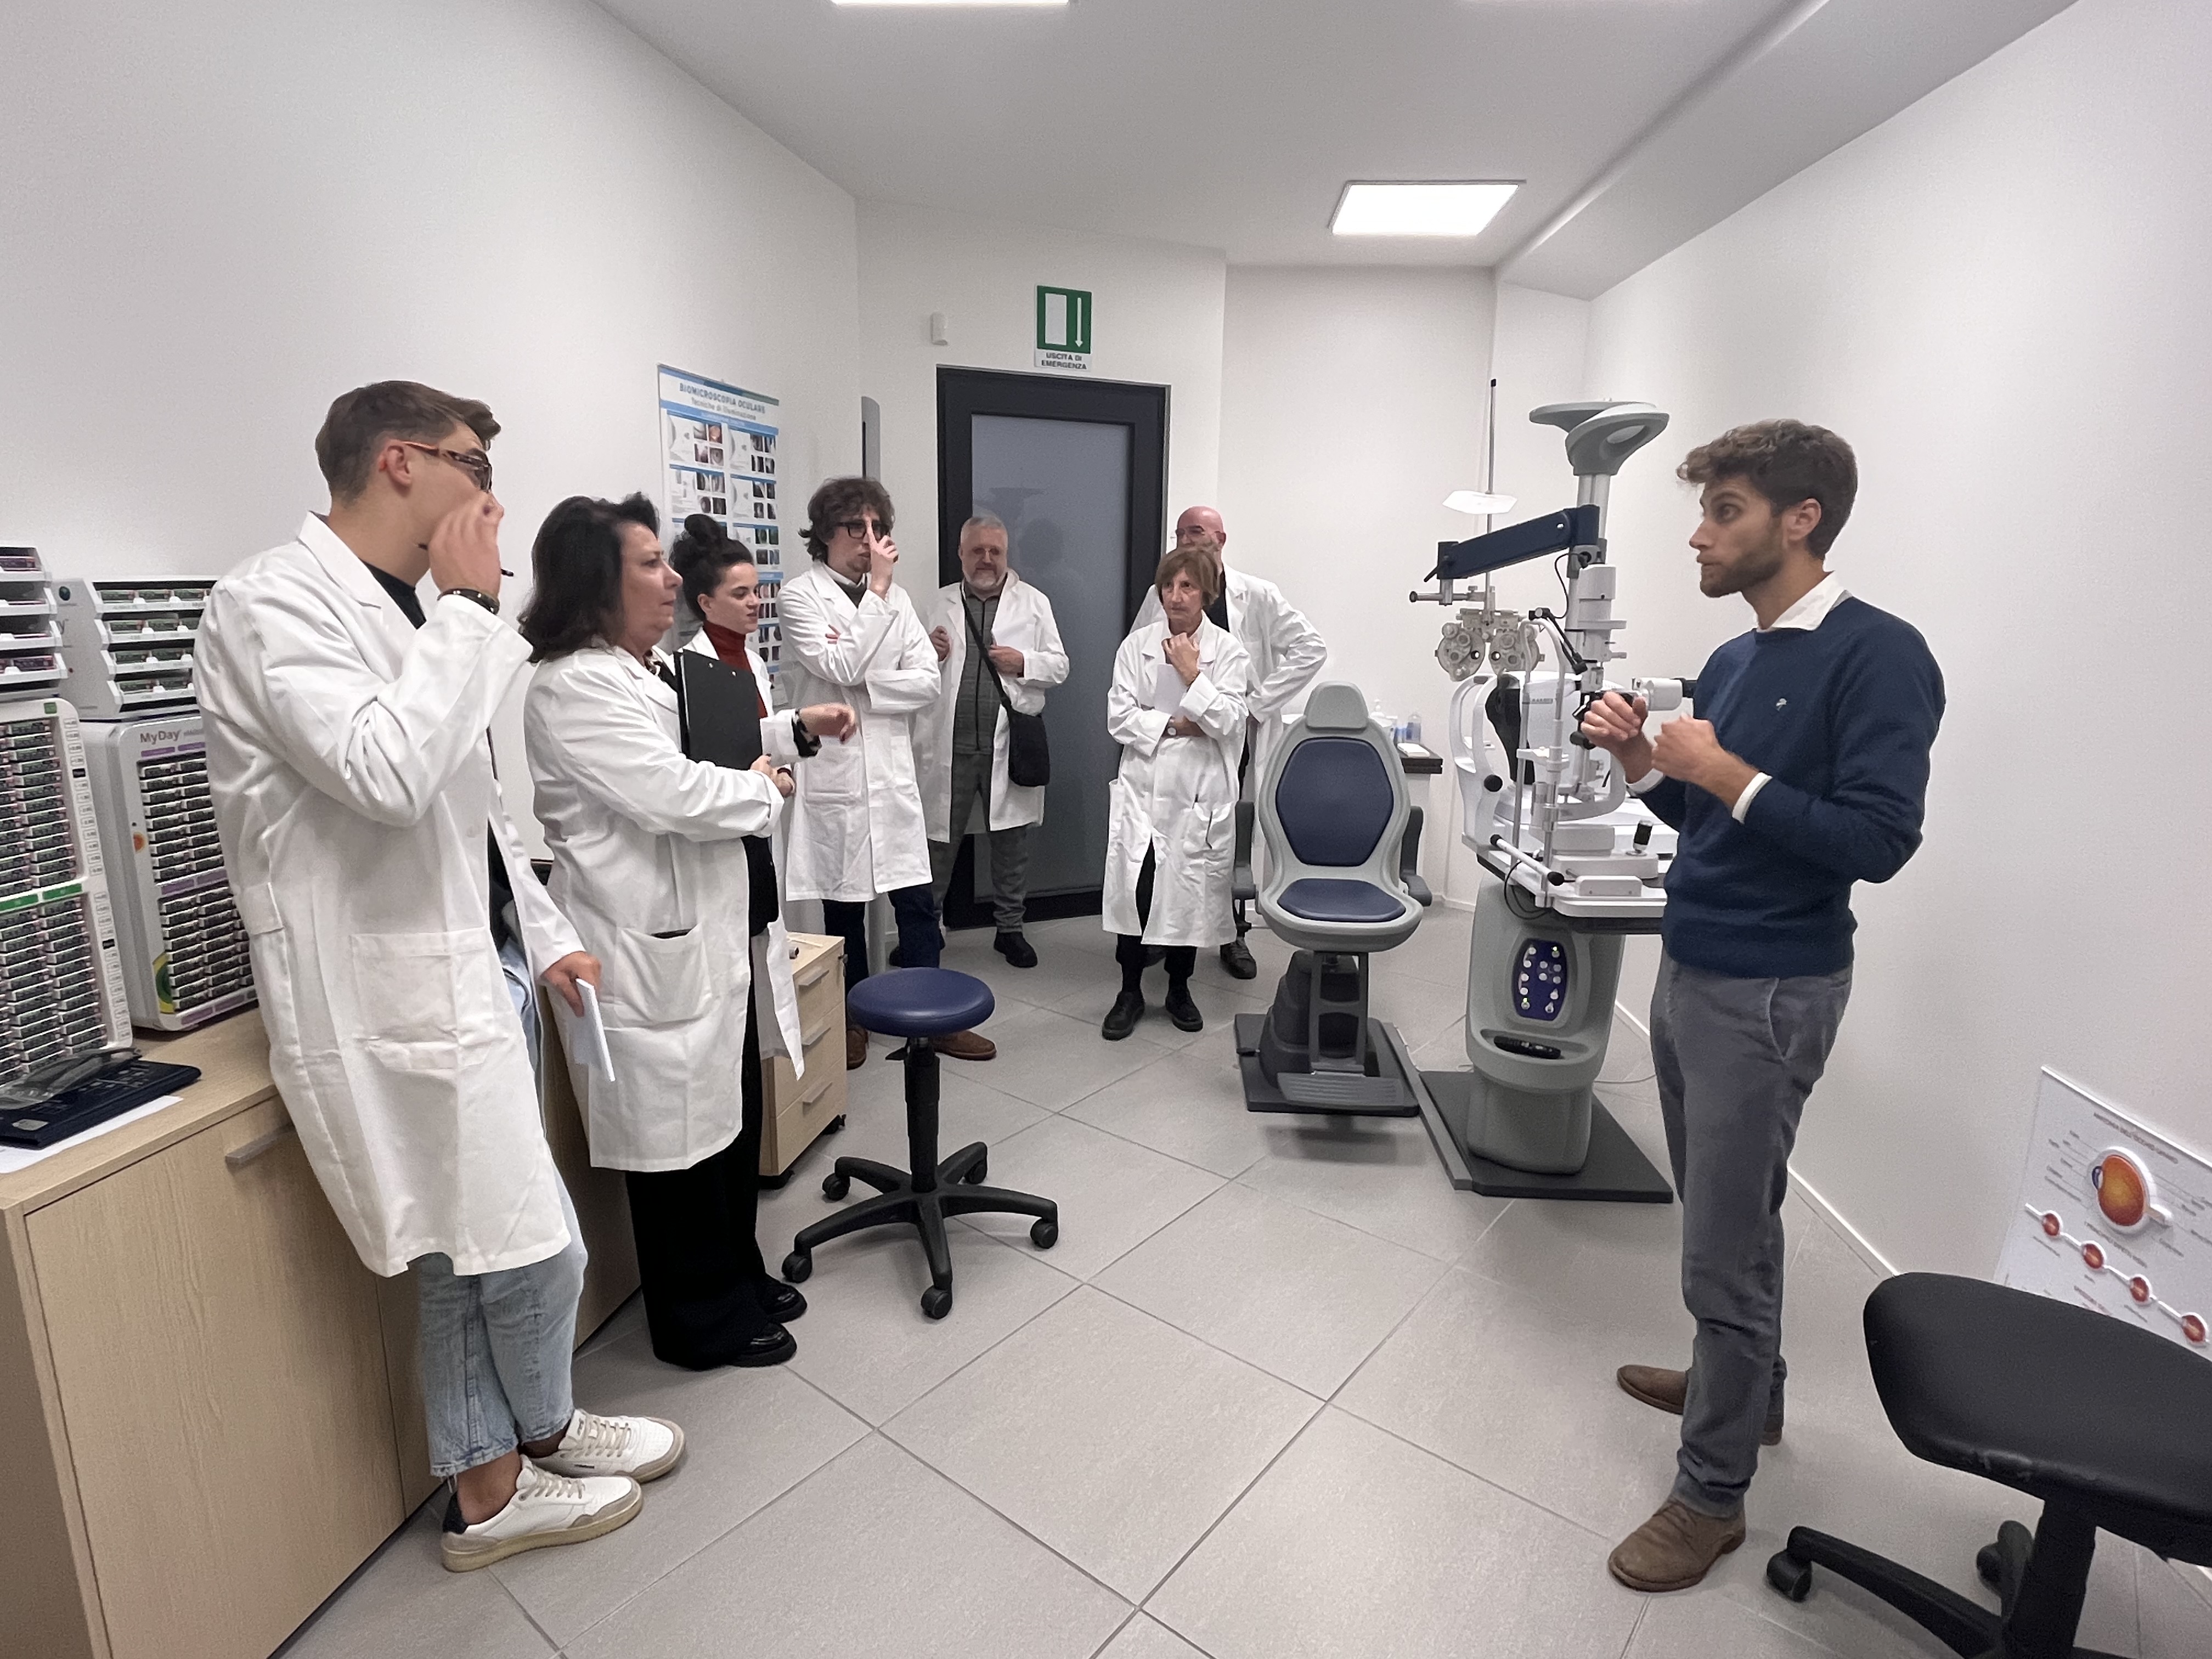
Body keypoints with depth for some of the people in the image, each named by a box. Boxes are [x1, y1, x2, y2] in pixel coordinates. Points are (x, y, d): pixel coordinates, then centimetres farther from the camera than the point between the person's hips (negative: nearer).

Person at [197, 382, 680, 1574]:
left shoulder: (401, 607, 13)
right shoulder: (275, 601, -14)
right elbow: (389, 773, -31)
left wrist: (544, 933, 17)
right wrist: (471, 610, -19)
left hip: (467, 973, 9)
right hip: (398, 1000, -9)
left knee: (468, 1258, 19)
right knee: (536, 1251, 6)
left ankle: (489, 1489, 37)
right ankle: (544, 1433, 36)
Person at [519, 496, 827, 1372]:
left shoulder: (654, 671, 13)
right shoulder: (575, 687, -17)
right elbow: (675, 793, -27)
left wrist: (791, 735, 11)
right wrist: (765, 791, -10)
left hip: (722, 938, 10)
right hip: (659, 954, -10)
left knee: (732, 1118, 20)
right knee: (681, 1136, 6)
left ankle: (739, 1275, 39)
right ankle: (702, 1322, 25)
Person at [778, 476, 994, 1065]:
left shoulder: (894, 597, 10)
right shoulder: (799, 596, -4)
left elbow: (929, 681, 0)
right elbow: (842, 670, -19)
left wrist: (861, 687, -13)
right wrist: (876, 591, -16)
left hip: (892, 774, 4)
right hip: (833, 776, -4)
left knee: (918, 904, 6)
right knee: (844, 905, 10)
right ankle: (852, 1019, 28)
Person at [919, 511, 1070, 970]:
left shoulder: (1034, 602, 7)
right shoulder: (938, 603, 8)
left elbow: (1059, 666, 5)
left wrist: (1024, 663, -13)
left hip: (1008, 744, 0)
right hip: (949, 744, 0)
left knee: (1011, 839, 9)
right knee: (939, 838, 7)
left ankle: (1010, 927, 24)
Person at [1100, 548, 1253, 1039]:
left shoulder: (1227, 650, 0)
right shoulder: (1137, 643, 4)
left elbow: (1226, 721, -11)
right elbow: (1119, 716, -3)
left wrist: (1191, 672, -13)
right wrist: (1174, 725, -11)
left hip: (1200, 791, 0)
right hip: (1142, 784, 1)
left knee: (1190, 889, 6)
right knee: (1133, 886, -5)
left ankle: (1179, 989, 26)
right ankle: (1130, 991, 13)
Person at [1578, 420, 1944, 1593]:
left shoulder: (1877, 655, -14)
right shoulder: (1731, 660, 9)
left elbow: (1877, 842, -21)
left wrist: (1724, 771, -20)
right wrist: (1641, 759, -2)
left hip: (1767, 997, -8)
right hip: (1687, 975, 8)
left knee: (1725, 1254, 2)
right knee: (1724, 1218, 23)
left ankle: (1712, 1492, 20)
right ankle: (1744, 1383, 44)